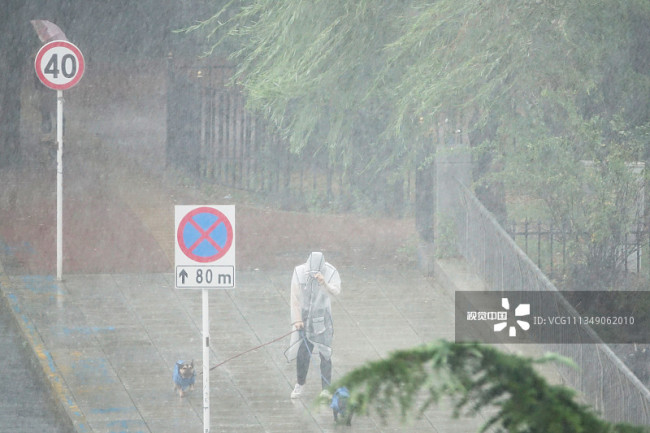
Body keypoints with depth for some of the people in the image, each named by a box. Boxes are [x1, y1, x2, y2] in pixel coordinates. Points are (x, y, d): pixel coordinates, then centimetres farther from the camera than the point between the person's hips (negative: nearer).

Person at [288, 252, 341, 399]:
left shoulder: (330, 272, -13)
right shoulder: (299, 272, -9)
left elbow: (336, 291, -28)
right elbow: (295, 297, -3)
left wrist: (324, 283, -47)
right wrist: (297, 319, -6)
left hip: (322, 318, -1)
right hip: (304, 317, 1)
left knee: (325, 353, -3)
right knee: (302, 352, 6)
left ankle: (326, 388, 4)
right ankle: (300, 384, 26)